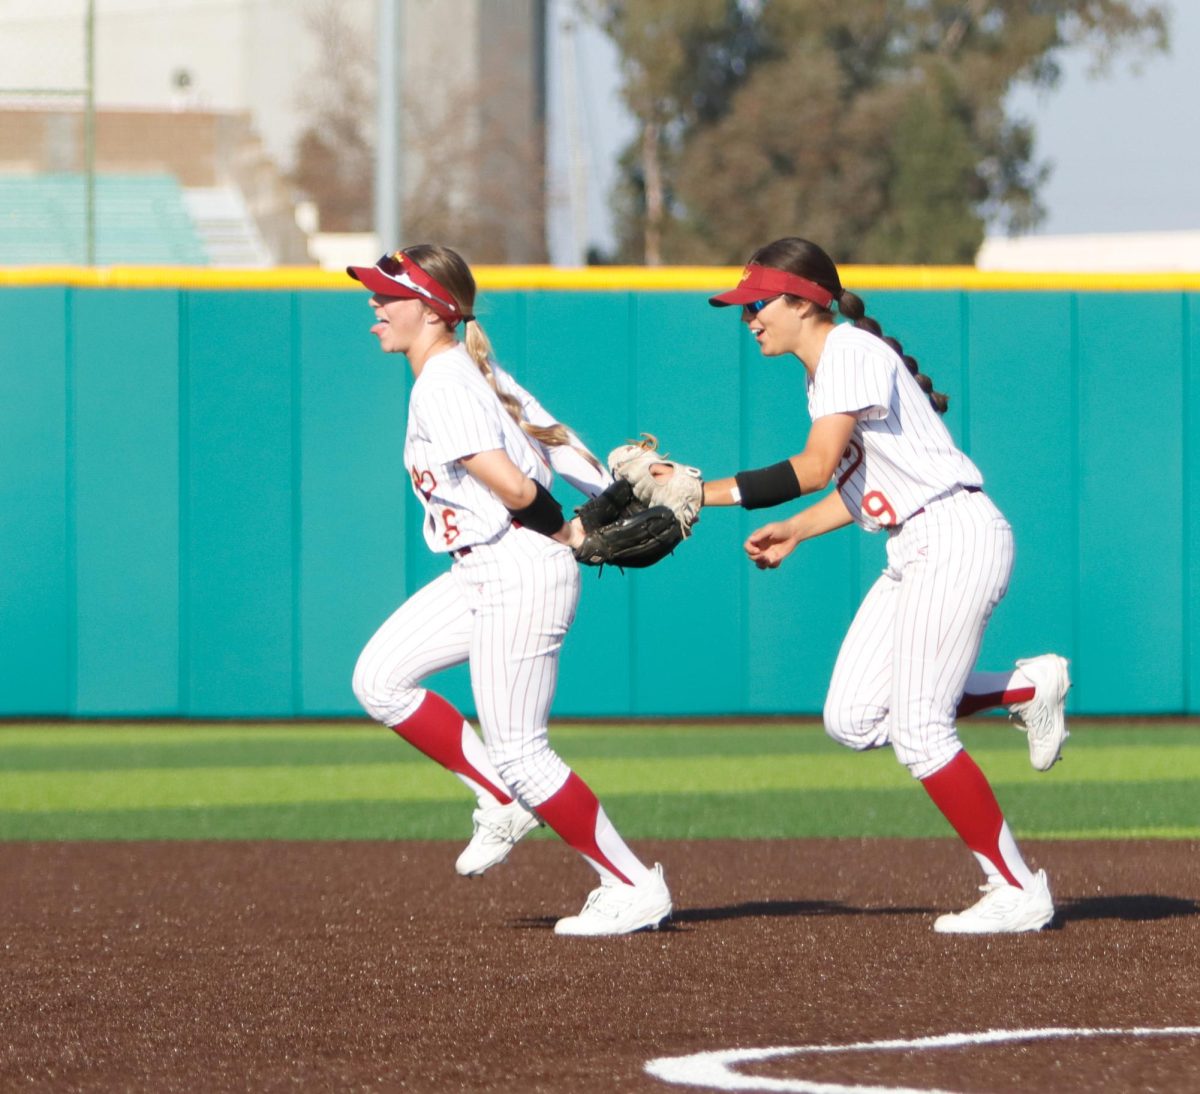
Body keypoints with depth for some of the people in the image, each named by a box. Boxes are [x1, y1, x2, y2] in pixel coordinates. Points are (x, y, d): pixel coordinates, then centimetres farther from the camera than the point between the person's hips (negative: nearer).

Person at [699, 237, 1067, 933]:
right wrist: (795, 531, 10)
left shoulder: (851, 352, -13)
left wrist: (705, 492, -22)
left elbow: (816, 467, -24)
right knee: (853, 720, 3)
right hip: (915, 551, 10)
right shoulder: (823, 371, 17)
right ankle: (1027, 688, 14)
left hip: (957, 536, -10)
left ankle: (1018, 893, -4)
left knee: (918, 731, -11)